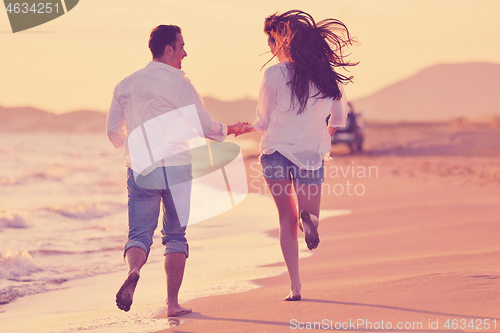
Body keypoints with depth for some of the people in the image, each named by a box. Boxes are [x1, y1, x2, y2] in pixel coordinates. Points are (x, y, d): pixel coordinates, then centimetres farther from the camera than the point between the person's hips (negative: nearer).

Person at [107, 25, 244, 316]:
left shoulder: (126, 85, 8)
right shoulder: (179, 84, -6)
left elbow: (114, 132, 12)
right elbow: (205, 126, -4)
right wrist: (227, 130, 17)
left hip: (141, 170, 2)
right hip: (177, 168, -2)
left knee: (139, 235, 6)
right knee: (176, 236, 10)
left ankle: (134, 269, -28)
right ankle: (173, 303, 7)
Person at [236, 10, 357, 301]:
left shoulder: (274, 74, -11)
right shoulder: (328, 76, 0)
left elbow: (265, 121, -1)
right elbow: (339, 118, 12)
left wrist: (247, 128, 22)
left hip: (277, 152, -1)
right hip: (312, 155, 1)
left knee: (287, 219, 11)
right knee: (309, 213, 18)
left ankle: (295, 286, -2)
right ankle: (309, 217, -22)